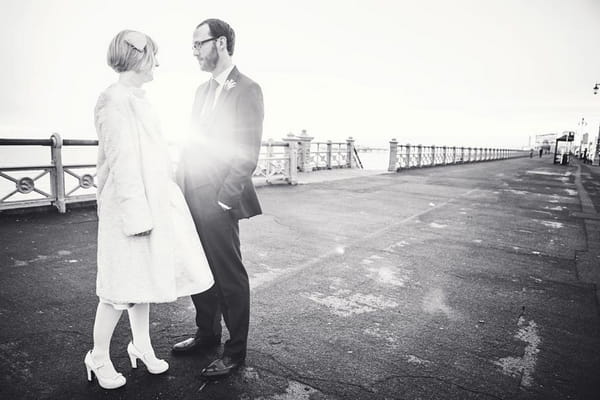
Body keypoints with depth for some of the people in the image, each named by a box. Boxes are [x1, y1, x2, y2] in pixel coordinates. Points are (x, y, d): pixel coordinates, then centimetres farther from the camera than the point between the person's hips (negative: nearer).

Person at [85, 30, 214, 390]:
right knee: (124, 286, 2)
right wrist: (137, 215, -20)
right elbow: (121, 160, -19)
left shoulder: (138, 99, 14)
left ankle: (142, 346, 31)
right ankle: (99, 359, 22)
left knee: (143, 278, 16)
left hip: (154, 204, 9)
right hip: (131, 207, -9)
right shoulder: (115, 100, -13)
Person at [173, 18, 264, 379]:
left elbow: (248, 153, -15)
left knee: (230, 277, 5)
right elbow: (193, 143, 17)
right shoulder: (203, 89, 17)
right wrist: (180, 187, 9)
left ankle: (236, 351, 22)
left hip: (218, 204, -8)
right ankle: (207, 334, 38)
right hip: (191, 201, 8)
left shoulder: (247, 90, -8)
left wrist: (223, 199, -17)